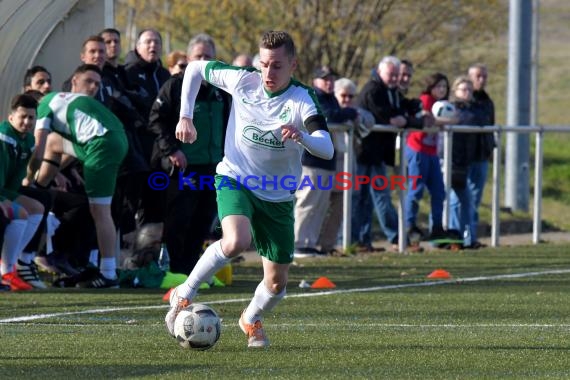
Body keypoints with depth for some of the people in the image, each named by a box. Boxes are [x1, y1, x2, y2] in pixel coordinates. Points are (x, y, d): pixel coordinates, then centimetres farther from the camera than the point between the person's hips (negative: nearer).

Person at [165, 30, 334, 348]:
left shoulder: (302, 101, -19)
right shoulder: (243, 81, -12)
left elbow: (327, 150, -33)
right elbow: (195, 69, 5)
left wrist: (302, 137, -53)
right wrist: (186, 117, 1)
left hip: (278, 196, 1)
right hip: (236, 179, -1)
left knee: (277, 283, 6)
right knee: (237, 242, -33)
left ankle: (252, 319, 40)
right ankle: (184, 295, -14)